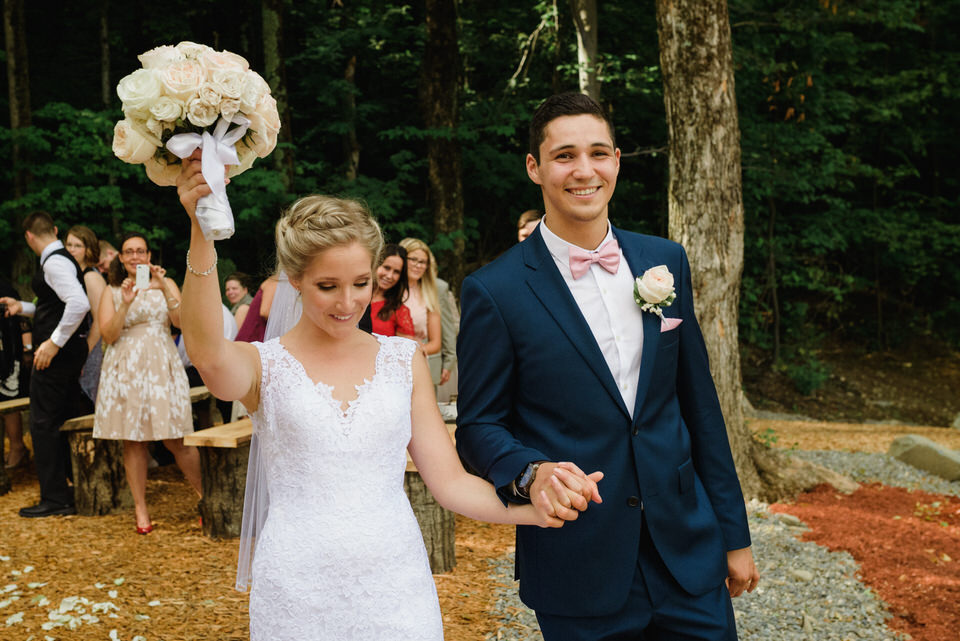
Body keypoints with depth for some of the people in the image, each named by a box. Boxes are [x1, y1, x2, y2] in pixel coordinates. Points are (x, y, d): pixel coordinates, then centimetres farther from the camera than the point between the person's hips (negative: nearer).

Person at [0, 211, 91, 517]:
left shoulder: (54, 263, -16)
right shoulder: (63, 259, 15)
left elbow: (79, 303, -29)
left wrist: (54, 342, -25)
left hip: (55, 353, -10)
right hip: (67, 352, 10)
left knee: (43, 424, -4)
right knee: (67, 420, 16)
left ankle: (55, 499, 1)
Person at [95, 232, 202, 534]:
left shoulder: (166, 285, 10)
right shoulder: (112, 292, 9)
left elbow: (181, 322, -5)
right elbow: (108, 335, -2)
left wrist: (165, 288, -13)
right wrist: (126, 303, -14)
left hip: (161, 367, -1)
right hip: (125, 370, 1)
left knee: (175, 440, -4)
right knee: (133, 441, 1)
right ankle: (141, 509, 10)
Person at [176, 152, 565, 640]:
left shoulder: (403, 359, 5)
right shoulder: (263, 365, -2)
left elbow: (449, 481, 3)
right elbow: (207, 355, -26)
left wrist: (532, 508, -14)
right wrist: (202, 229, -37)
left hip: (396, 587, 2)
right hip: (298, 596, -2)